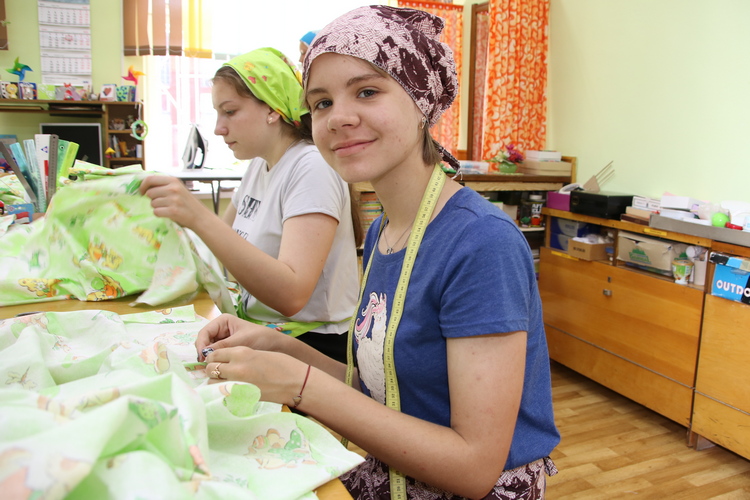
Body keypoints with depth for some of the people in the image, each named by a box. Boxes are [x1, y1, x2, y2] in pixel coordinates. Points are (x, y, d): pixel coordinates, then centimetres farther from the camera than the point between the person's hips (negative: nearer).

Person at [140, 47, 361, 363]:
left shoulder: (312, 168, -17)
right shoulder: (259, 166, 10)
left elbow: (290, 295, -29)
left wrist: (199, 217, -33)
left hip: (311, 344, -7)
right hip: (259, 331, 8)